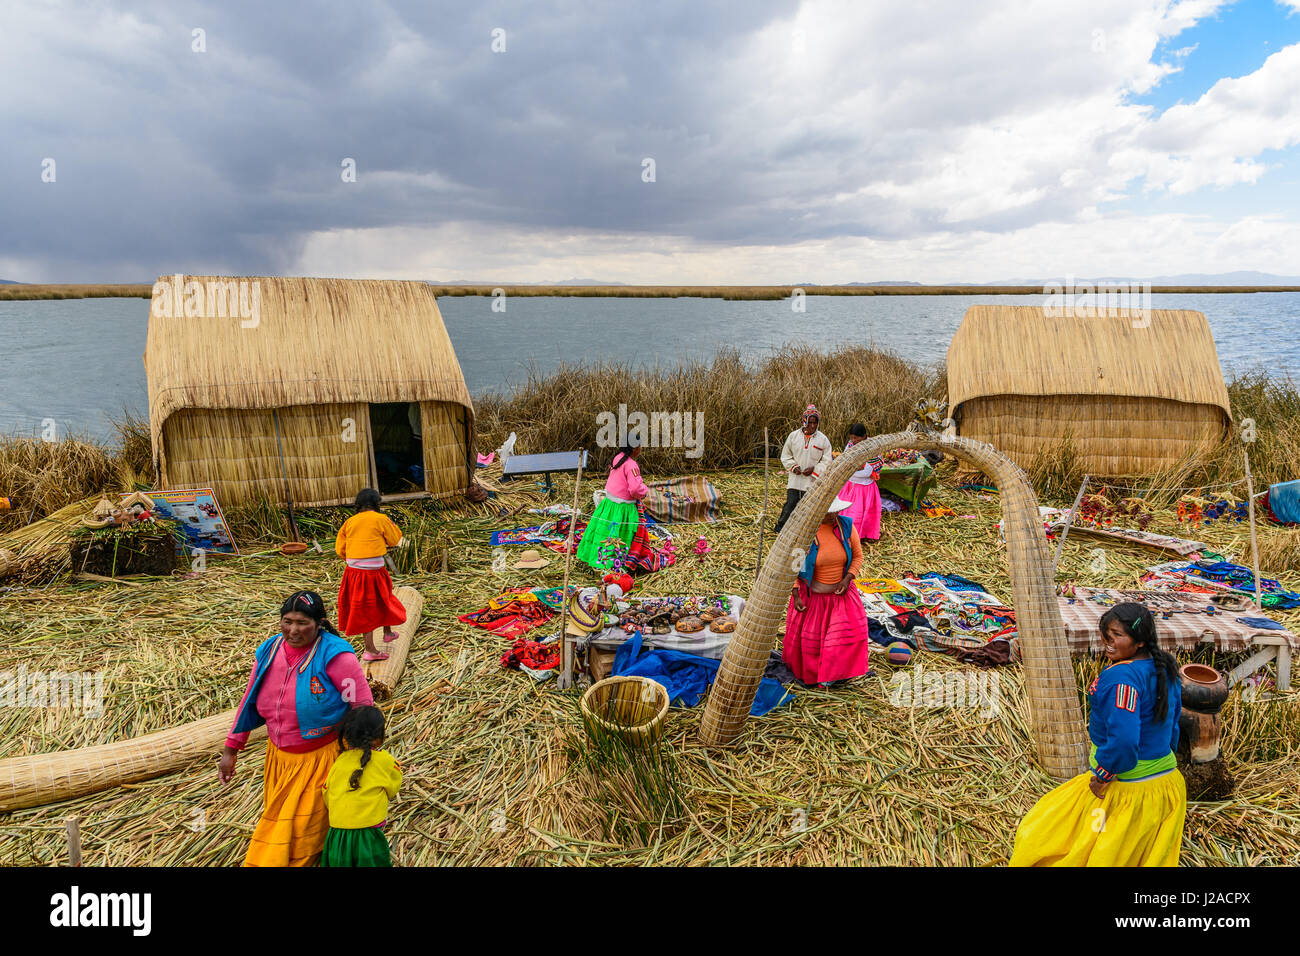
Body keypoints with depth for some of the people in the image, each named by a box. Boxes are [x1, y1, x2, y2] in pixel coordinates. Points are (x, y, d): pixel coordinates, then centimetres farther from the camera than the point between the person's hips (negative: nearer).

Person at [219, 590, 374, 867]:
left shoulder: (334, 655, -22)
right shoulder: (269, 651, -4)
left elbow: (363, 707, -17)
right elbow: (249, 703, 8)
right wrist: (230, 750, 9)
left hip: (319, 759, -6)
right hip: (278, 758, 6)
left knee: (304, 835, 7)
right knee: (274, 826, 25)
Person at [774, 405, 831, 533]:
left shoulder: (823, 439, -2)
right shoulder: (794, 436, 0)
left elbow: (827, 461, 2)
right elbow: (785, 455, 8)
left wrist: (814, 469, -12)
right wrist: (793, 466, -8)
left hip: (812, 480, 0)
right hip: (794, 478, 0)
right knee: (791, 503, -3)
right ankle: (780, 526, 14)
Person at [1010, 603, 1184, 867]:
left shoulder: (1121, 676, -26)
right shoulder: (1165, 670, 4)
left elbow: (1123, 740, -33)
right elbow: (1171, 728, 15)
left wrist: (1101, 776, -18)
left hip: (1123, 791, -9)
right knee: (1150, 858, 23)